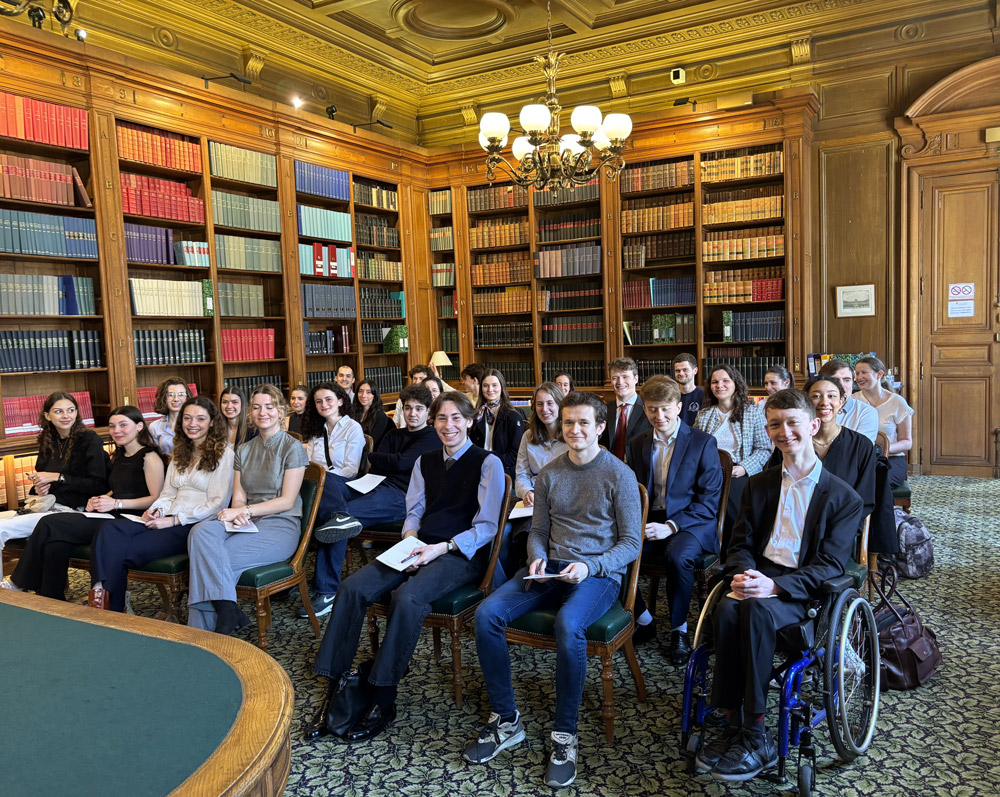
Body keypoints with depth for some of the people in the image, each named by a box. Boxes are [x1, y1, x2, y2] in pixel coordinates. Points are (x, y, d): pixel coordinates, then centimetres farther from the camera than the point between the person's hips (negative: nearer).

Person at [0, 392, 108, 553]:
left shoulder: (89, 439, -3)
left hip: (72, 510, -6)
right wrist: (37, 488, 2)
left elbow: (99, 485, -11)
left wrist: (57, 477, -11)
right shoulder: (47, 442, 16)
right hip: (46, 507, 6)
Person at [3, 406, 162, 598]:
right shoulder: (118, 457, 22)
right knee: (55, 545, -20)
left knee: (49, 524, -17)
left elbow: (157, 499, -13)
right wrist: (99, 500, 7)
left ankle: (20, 583, -1)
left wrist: (116, 503, -16)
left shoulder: (149, 457, -5)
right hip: (110, 517, 8)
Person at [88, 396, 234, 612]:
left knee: (124, 550, -24)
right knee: (109, 531, -21)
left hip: (197, 526, -7)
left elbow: (218, 504, -9)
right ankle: (100, 593, -25)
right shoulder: (180, 453, 22)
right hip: (169, 519, 7)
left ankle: (112, 610, -11)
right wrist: (155, 510, -2)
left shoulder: (223, 453, -3)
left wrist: (174, 520, -13)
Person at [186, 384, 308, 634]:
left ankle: (203, 629, -14)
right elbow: (238, 497, 11)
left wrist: (244, 511, -15)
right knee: (201, 531, -27)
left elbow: (287, 501, -6)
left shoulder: (292, 447, 0)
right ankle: (227, 613, -29)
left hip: (281, 525, -5)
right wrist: (239, 514, -13)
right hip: (247, 522, 5)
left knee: (210, 559, -26)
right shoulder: (244, 450, 18)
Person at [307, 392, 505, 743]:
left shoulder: (487, 463, -1)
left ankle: (382, 700, -21)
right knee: (353, 588, -18)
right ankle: (334, 692, -14)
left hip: (462, 553, -6)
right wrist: (410, 539, -4)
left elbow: (487, 526, -6)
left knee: (407, 598, -34)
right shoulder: (425, 462, 18)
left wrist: (441, 548, -16)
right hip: (421, 548, 6)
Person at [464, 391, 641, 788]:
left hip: (599, 574, -5)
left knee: (567, 624, -37)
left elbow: (631, 544, -4)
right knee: (486, 614, -17)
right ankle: (506, 720, -3)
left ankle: (565, 736, -17)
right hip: (551, 569, 5)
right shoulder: (549, 474, 11)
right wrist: (537, 559, -6)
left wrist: (589, 567, -19)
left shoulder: (619, 475, -3)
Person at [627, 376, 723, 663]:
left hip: (690, 522, -4)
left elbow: (710, 499, -7)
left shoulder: (703, 443, -3)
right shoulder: (638, 444, 11)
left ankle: (679, 630, -9)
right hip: (648, 522, 4)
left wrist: (671, 525, -19)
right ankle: (643, 621, 1)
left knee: (677, 556, -36)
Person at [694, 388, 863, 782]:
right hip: (758, 579, 4)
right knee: (727, 609, -31)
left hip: (802, 591, -3)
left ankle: (756, 735, -28)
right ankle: (734, 725, -24)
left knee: (757, 609, -35)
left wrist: (775, 584, -22)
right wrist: (742, 574, -11)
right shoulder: (758, 485, 17)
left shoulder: (843, 496, 3)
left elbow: (830, 565, -6)